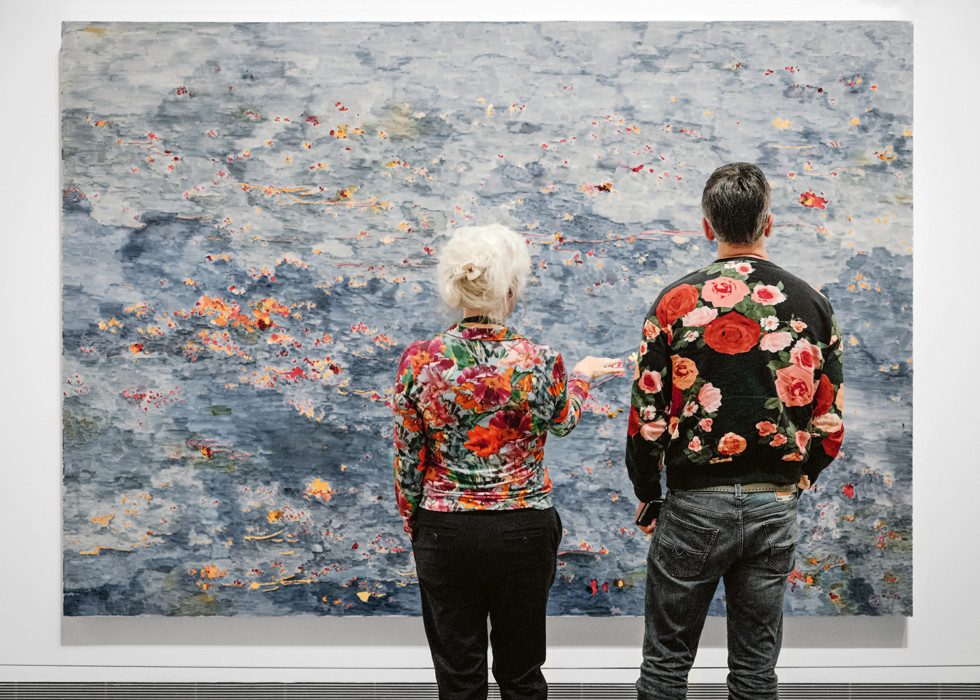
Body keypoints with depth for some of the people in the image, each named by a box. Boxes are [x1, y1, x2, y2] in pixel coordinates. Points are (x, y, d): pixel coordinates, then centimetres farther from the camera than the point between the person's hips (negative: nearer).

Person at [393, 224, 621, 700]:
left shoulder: (419, 361, -11)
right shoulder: (539, 362, -15)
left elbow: (408, 461, -2)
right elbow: (562, 423, 7)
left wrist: (415, 528, 13)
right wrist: (582, 376, 27)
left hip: (445, 532, 1)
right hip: (524, 533, -1)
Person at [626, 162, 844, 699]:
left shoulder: (676, 302, -7)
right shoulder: (812, 305, 0)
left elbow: (647, 417, -7)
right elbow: (830, 422, 3)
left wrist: (647, 496, 7)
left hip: (694, 505, -2)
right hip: (775, 507, 2)